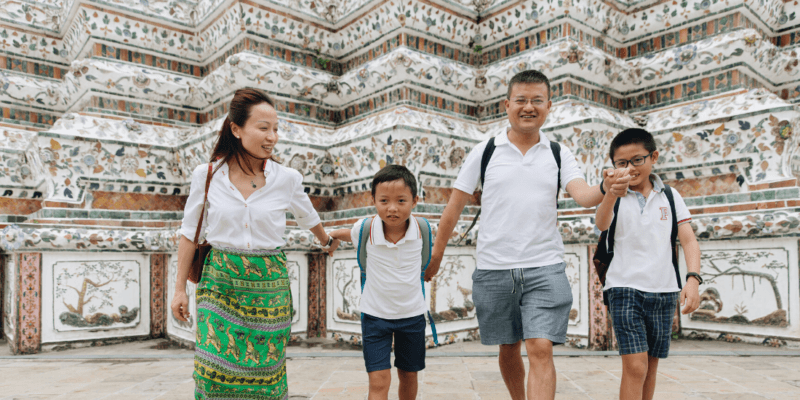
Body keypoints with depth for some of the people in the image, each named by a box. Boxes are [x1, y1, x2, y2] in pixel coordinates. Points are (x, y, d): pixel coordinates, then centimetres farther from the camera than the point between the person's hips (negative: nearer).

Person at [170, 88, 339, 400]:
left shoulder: (287, 179, -4)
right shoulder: (206, 175, -4)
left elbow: (308, 218, 16)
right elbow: (189, 233, 5)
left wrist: (328, 241, 33)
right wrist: (180, 289, 7)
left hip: (268, 286, 0)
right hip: (220, 283, 0)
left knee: (264, 373, 7)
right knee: (215, 370, 0)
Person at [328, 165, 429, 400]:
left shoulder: (421, 229, -15)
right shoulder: (367, 229, -17)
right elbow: (348, 234, 9)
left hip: (412, 314, 2)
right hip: (375, 314, -2)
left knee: (409, 376, 18)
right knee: (379, 381, -7)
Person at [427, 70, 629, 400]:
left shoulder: (558, 154, 4)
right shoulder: (484, 152, 1)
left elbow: (583, 196, -9)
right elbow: (455, 205, 4)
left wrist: (605, 188, -32)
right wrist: (436, 255, 7)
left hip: (545, 268, 0)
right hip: (493, 269, 1)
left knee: (541, 350, -9)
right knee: (508, 350, 14)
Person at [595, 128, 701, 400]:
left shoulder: (669, 196, 7)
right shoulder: (614, 196, -1)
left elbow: (688, 240, 2)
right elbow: (601, 224, -22)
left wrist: (693, 278, -15)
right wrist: (611, 195, -44)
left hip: (664, 290, 4)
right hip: (624, 288, -3)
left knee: (651, 365, 13)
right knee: (635, 366, -13)